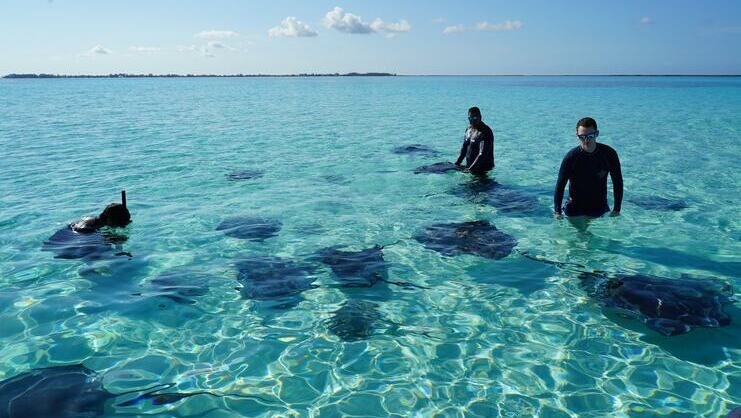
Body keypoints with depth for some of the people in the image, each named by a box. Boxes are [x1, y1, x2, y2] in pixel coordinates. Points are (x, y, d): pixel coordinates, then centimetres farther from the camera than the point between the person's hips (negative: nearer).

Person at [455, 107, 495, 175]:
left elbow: (483, 154, -23)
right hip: (469, 167, 7)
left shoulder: (486, 132, -16)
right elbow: (464, 148, 18)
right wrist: (457, 163, 8)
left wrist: (471, 168, -27)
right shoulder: (469, 130, 10)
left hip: (482, 169, -7)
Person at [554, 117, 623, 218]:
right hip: (575, 210, -2)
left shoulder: (609, 153, -8)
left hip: (600, 208, 2)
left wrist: (616, 210, -2)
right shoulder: (571, 157, -14)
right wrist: (557, 212, -15)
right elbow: (560, 186, -10)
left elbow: (618, 182, 1)